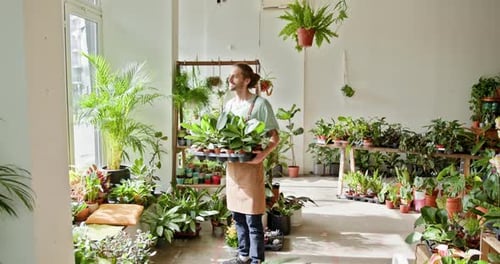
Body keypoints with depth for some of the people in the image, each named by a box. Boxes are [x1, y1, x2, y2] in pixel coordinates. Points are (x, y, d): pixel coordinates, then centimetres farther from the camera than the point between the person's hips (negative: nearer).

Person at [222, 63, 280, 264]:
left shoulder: (260, 104, -8)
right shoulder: (228, 105, 11)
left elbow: (275, 137, -8)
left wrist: (264, 153, -26)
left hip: (251, 166, -7)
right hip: (232, 165, 7)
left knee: (252, 218, -2)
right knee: (237, 215, 14)